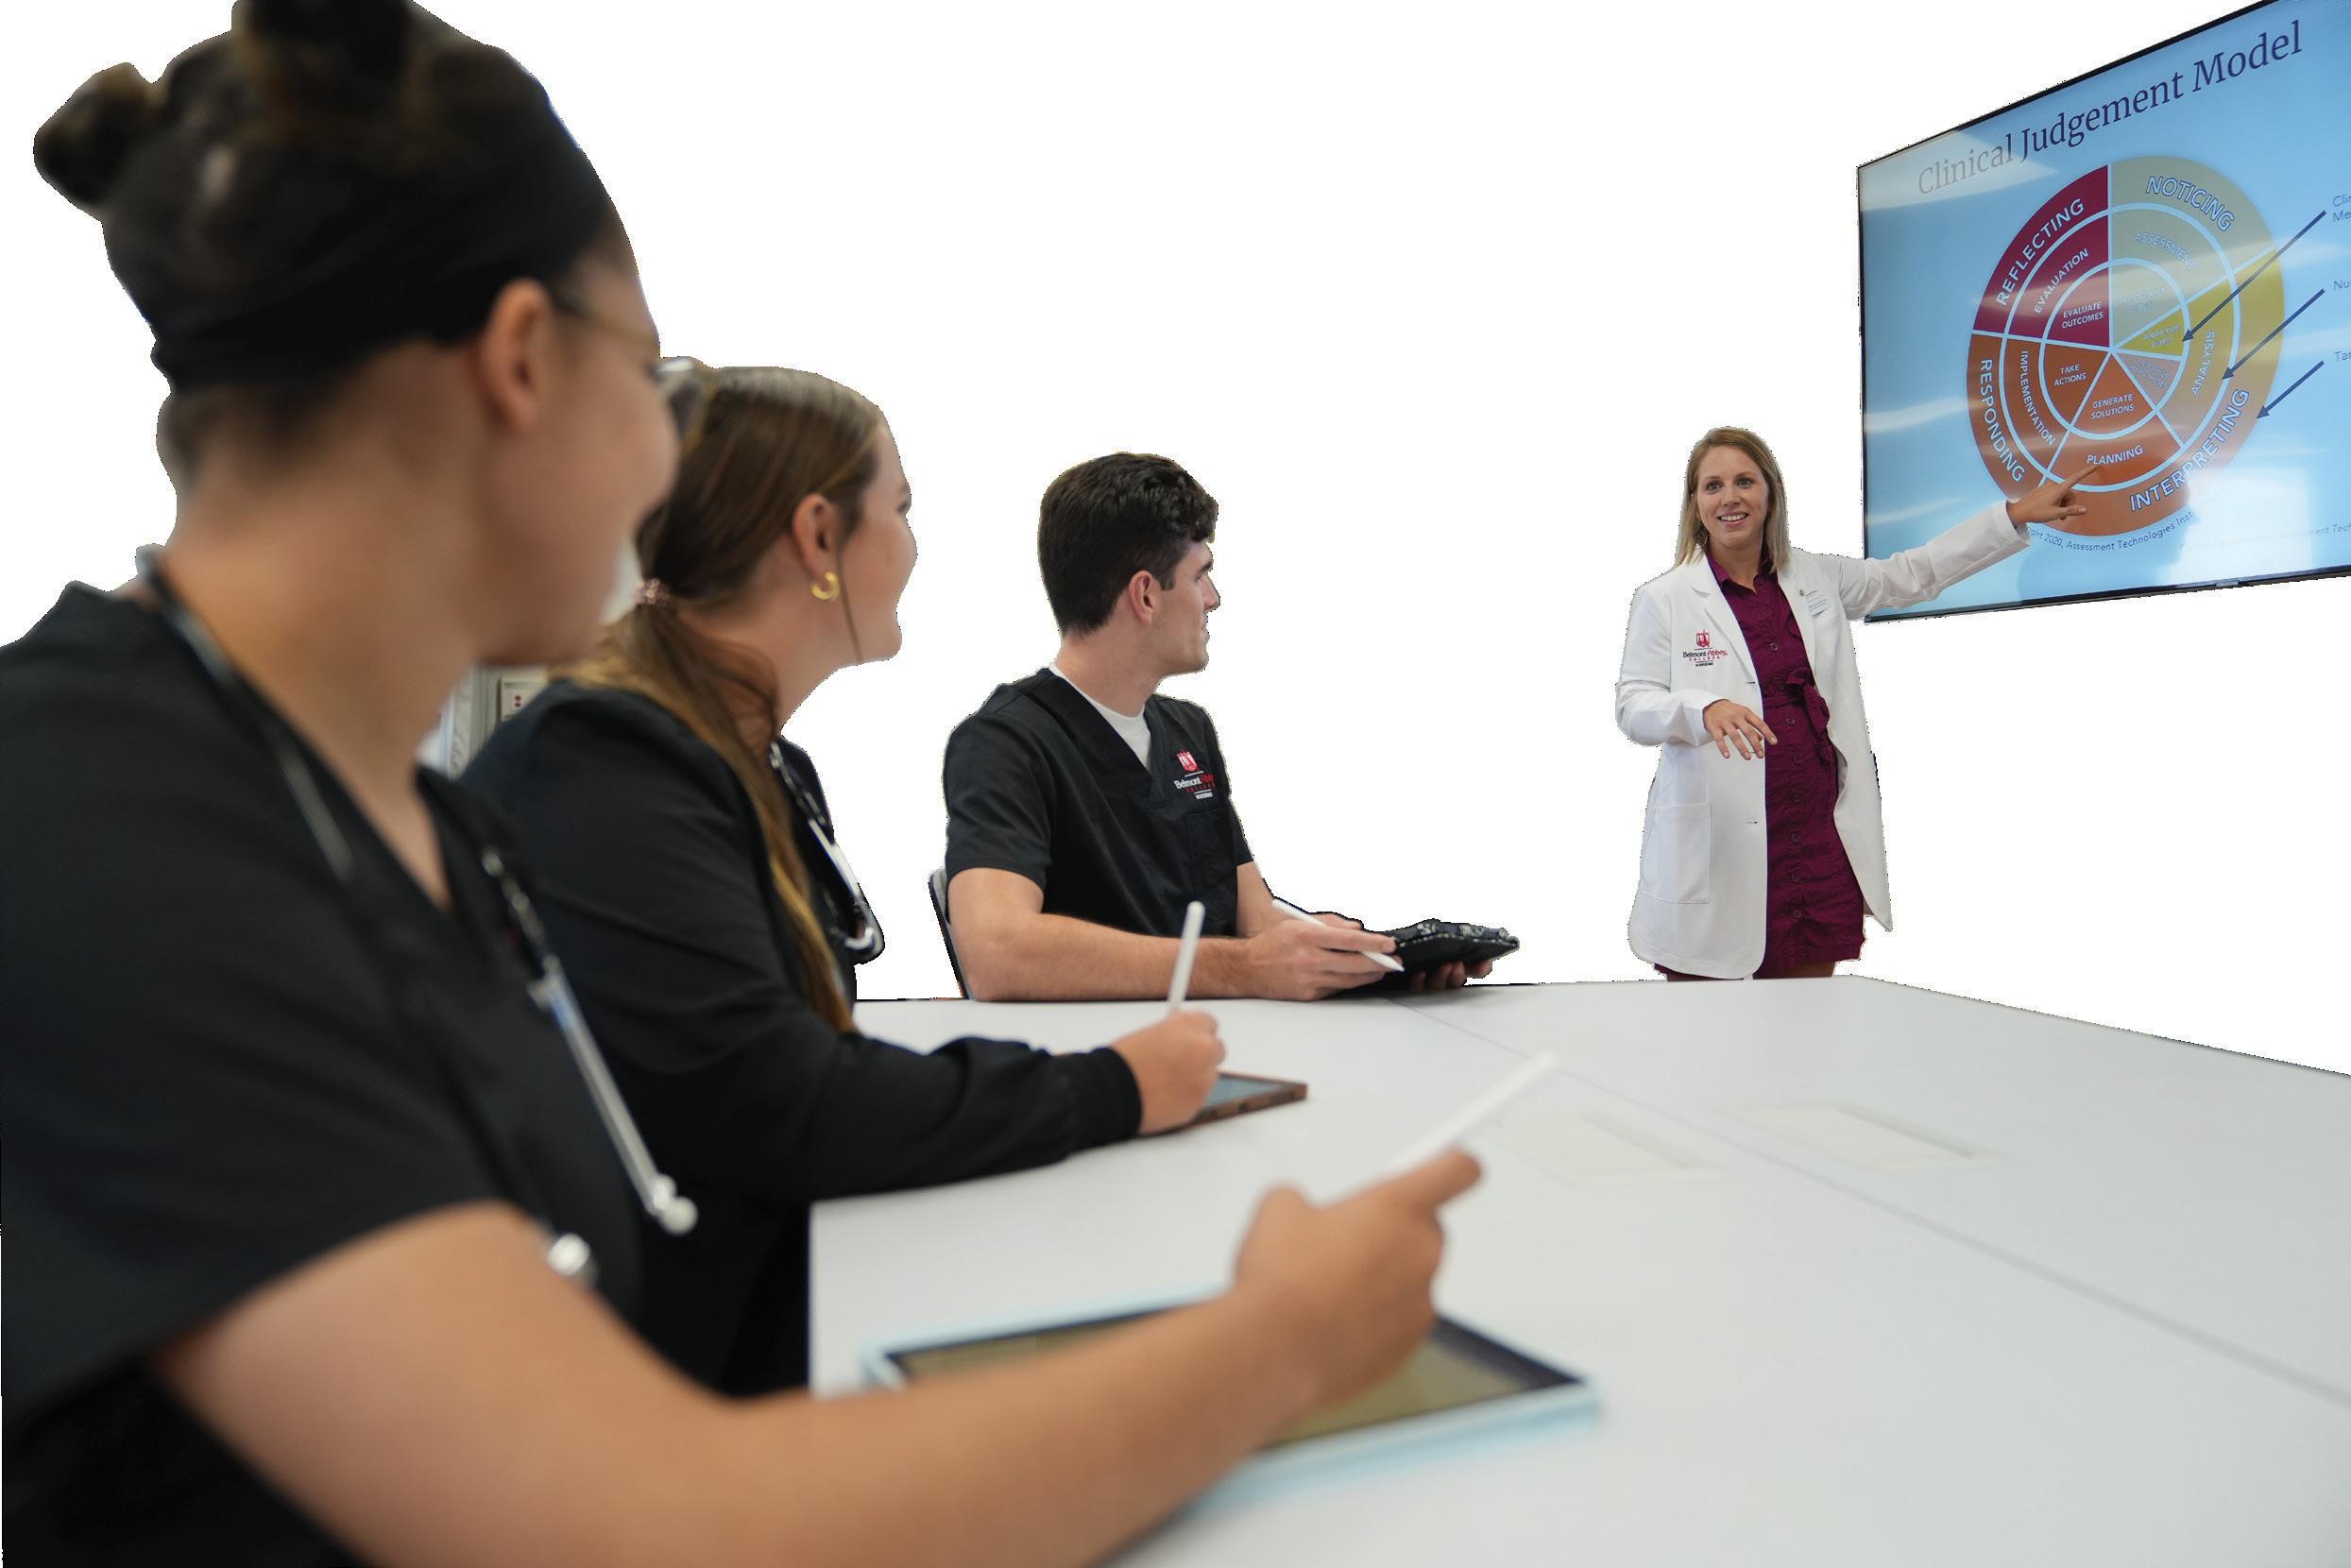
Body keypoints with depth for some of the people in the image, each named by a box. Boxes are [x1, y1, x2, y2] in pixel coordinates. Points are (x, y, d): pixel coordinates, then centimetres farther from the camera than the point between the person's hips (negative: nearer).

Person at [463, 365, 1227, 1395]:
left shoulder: (765, 764, 12)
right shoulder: (599, 770, -19)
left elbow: (815, 1053, 8)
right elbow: (773, 1108, -26)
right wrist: (1108, 1090, -16)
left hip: (785, 1289, 8)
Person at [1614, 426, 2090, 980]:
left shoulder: (1816, 579, 13)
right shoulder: (1664, 599, -1)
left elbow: (1914, 573, 24)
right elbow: (1633, 706, -4)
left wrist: (2016, 515, 23)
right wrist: (1705, 710, -24)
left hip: (1818, 839, 4)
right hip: (1716, 842, -4)